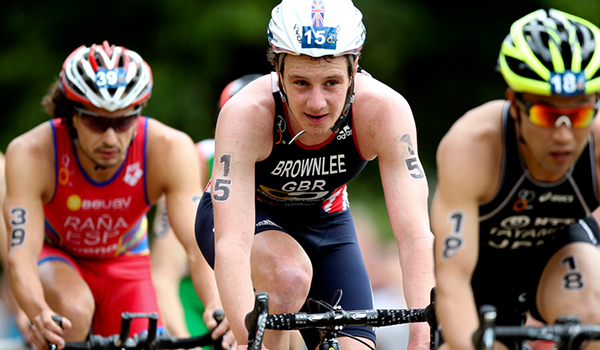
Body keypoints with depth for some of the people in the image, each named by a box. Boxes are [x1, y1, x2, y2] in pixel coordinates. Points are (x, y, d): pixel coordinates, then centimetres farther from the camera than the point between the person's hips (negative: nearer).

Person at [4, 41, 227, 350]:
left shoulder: (170, 150, -30)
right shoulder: (31, 154, -33)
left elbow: (200, 246, -35)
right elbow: (21, 257, -38)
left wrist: (217, 308, -56)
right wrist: (39, 314, -59)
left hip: (123, 265, 2)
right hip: (54, 257, -2)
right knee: (74, 310, -34)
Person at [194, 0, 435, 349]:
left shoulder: (385, 110, -32)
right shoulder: (245, 114, -37)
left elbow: (415, 233, -36)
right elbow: (232, 242, -44)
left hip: (325, 222, 3)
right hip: (248, 215, -3)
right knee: (292, 275, -35)